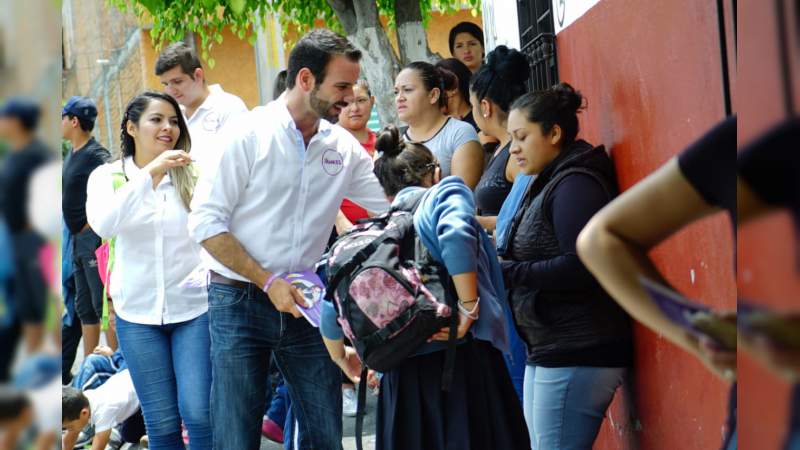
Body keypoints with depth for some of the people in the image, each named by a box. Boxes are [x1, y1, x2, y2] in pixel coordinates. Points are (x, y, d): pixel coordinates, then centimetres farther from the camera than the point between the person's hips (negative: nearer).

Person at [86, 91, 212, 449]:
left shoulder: (192, 173, 0)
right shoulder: (107, 175, 2)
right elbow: (103, 225, -19)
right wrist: (151, 172, -25)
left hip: (194, 308, -1)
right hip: (138, 313, 1)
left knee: (199, 415, -9)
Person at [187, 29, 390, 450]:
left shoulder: (344, 147, 5)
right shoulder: (249, 134, -10)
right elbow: (205, 221, -11)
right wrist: (268, 282, -16)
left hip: (305, 304, 5)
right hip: (240, 301, -4)